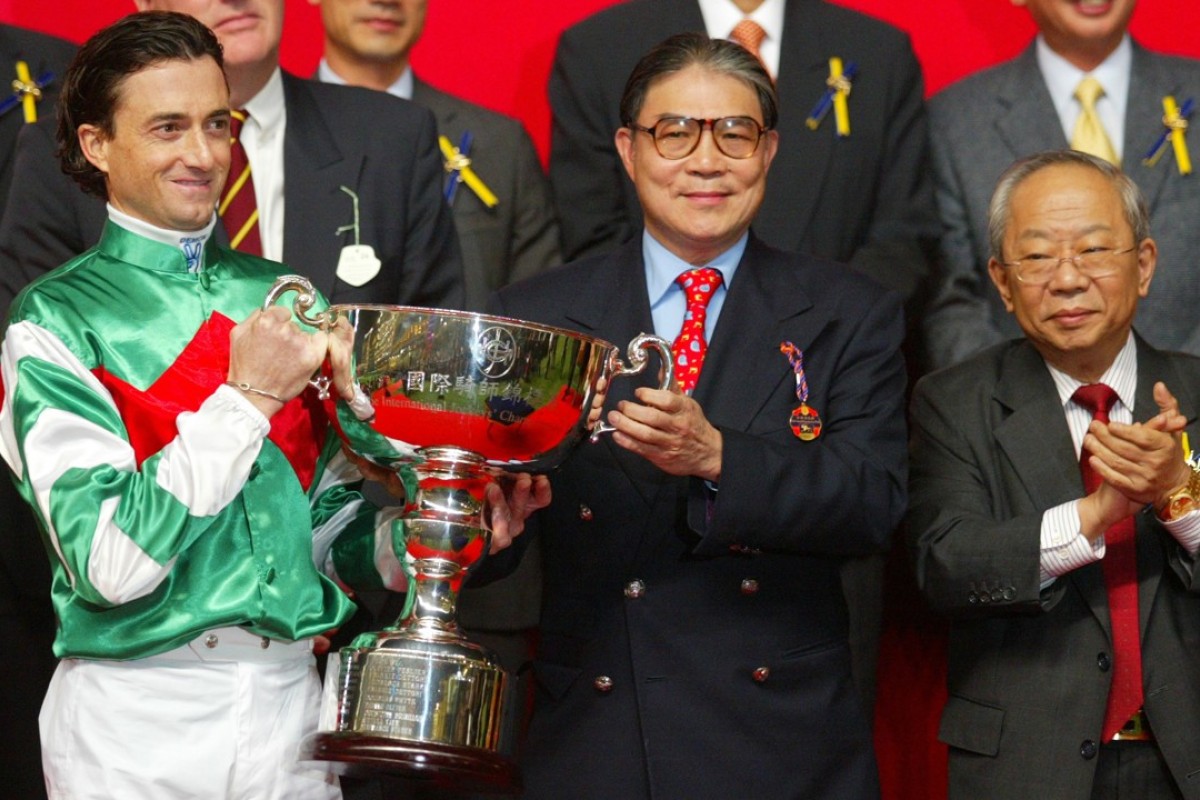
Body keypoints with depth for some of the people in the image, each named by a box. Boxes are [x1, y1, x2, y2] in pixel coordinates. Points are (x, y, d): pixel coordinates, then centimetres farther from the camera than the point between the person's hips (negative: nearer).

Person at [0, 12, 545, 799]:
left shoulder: (289, 304, 10)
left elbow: (332, 523, 13)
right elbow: (107, 562, -16)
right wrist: (248, 396, -15)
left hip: (289, 697, 4)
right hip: (136, 722, -4)